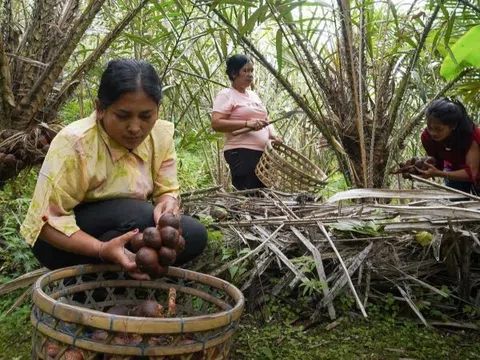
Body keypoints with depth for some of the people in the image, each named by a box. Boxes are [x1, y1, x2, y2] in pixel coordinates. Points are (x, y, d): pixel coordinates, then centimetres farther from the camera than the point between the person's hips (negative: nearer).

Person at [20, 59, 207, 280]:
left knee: (194, 234, -15)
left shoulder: (161, 135, -11)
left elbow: (166, 190, -6)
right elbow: (48, 221, -25)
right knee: (139, 215, -32)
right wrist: (102, 250, -41)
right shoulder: (74, 143, -27)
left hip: (122, 229, 6)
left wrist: (168, 205, -32)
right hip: (63, 240, -6)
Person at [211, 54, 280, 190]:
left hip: (262, 153, 8)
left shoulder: (253, 95, 21)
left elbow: (264, 119, 28)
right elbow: (216, 123, -15)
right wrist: (247, 124, -22)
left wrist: (272, 133, 5)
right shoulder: (226, 95, -4)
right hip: (241, 153, -8)